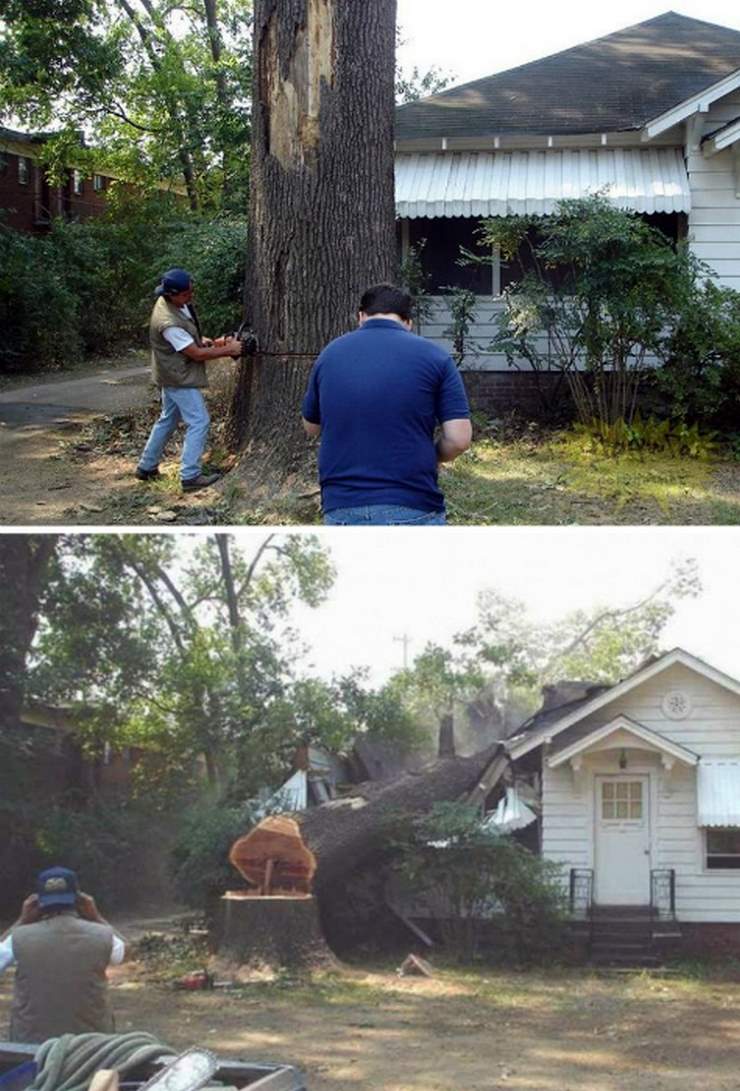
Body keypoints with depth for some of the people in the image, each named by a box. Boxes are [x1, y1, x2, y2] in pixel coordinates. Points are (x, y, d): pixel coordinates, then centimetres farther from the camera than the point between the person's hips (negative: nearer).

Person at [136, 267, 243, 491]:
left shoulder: (174, 303, -3)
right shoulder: (168, 322, -32)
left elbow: (188, 334, 16)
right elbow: (197, 354, -25)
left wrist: (207, 341, 0)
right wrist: (228, 350, -18)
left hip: (174, 375, 10)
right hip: (180, 378, -10)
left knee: (168, 420, 20)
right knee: (198, 422, -5)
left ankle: (146, 467, 29)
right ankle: (191, 476, -3)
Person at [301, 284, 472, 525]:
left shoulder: (331, 353, 9)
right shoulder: (434, 356, -1)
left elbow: (311, 426, 22)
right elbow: (458, 439, -6)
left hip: (342, 510, 3)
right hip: (411, 511, -3)